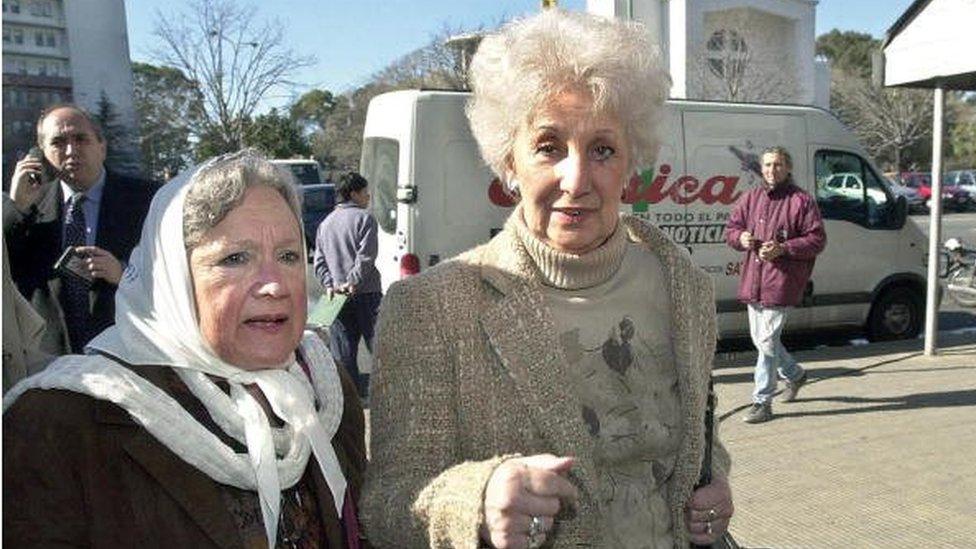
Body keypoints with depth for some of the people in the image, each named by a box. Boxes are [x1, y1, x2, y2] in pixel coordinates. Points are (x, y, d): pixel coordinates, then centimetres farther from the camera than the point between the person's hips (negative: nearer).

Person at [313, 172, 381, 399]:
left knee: (343, 354, 8)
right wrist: (353, 283, -12)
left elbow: (319, 261, 9)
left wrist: (330, 284, 1)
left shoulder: (325, 223, 14)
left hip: (337, 296, 5)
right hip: (366, 294, -5)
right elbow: (366, 258, -16)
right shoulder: (364, 218, -5)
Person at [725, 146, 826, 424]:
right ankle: (795, 374, 43)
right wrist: (741, 237, -7)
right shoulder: (751, 198, 12)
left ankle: (762, 402, 1)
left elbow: (817, 239, -6)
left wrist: (783, 248, -19)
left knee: (767, 340, -9)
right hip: (752, 280, 7)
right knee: (759, 338, 17)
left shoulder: (802, 201, -4)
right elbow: (731, 228, 16)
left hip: (782, 280, -7)